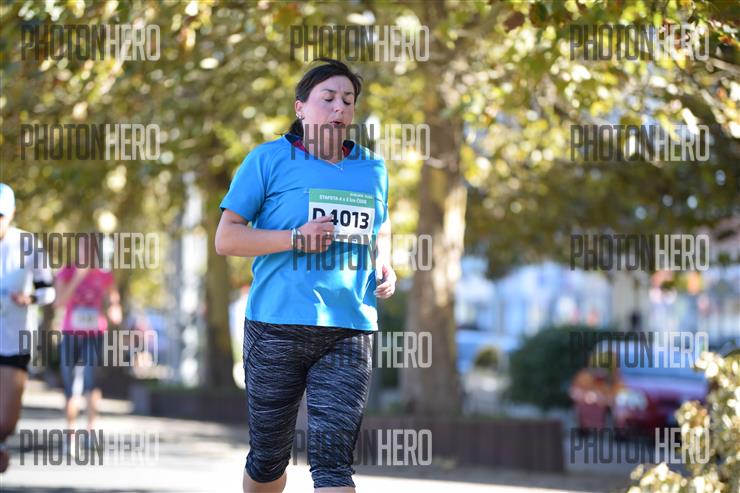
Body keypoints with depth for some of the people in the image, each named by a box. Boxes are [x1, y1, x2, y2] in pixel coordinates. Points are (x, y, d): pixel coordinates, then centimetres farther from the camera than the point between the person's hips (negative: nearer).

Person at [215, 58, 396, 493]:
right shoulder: (269, 159, 2)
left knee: (333, 458, -10)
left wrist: (384, 263, 8)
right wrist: (296, 238, -12)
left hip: (350, 331, 2)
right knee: (269, 457, 8)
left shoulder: (372, 168, 14)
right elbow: (226, 238, 0)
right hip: (276, 328, -2)